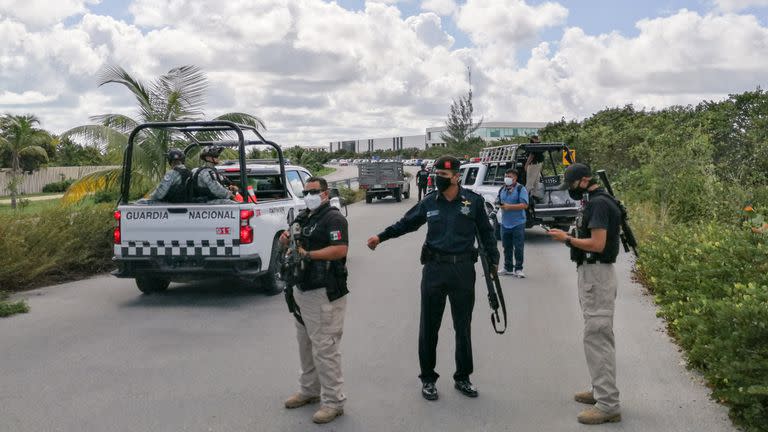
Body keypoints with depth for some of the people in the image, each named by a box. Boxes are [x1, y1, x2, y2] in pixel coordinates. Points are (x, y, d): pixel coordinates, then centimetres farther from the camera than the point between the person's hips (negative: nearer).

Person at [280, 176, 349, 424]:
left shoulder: (333, 218, -12)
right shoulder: (307, 219, 18)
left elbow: (341, 249, -24)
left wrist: (308, 254, -24)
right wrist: (288, 243, 4)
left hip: (324, 293, -10)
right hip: (303, 290, 10)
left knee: (324, 348, -7)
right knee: (305, 343, 19)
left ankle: (333, 402, 2)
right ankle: (309, 390, 33)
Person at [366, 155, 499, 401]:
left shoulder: (473, 201, -2)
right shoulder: (429, 202, 3)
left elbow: (485, 232, 7)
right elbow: (406, 223, 13)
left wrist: (493, 260, 6)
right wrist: (381, 237, 6)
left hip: (463, 270, -1)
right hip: (434, 269, 1)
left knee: (463, 327, 10)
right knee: (429, 326, 6)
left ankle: (462, 378, 26)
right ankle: (428, 379, 20)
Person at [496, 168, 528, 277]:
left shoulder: (521, 189, -7)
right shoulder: (502, 190, 13)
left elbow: (524, 205, -15)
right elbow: (499, 203, 22)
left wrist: (509, 206, -20)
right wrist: (501, 206, -3)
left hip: (518, 223, -6)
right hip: (505, 223, 6)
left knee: (518, 248, -2)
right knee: (507, 247, 13)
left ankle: (518, 269, 6)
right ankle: (508, 268, 23)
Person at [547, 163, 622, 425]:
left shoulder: (599, 203, -17)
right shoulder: (595, 201, 15)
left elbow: (597, 244, -23)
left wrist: (567, 239, -13)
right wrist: (570, 238, 8)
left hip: (597, 275, -11)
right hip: (592, 273, 11)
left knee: (597, 337, -9)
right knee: (599, 336, 17)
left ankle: (608, 405, -5)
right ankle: (602, 390, 28)